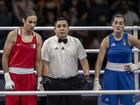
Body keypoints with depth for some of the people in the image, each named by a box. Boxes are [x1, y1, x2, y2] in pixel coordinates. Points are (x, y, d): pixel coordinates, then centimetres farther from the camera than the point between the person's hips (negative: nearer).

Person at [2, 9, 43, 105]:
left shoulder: (38, 38, 5)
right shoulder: (13, 35, -5)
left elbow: (38, 61, 8)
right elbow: (5, 56, -4)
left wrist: (40, 80, 2)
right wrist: (7, 78, -11)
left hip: (30, 76, 3)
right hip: (14, 75, -3)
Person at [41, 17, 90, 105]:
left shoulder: (76, 42, 6)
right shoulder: (48, 43, 2)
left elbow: (83, 60, 6)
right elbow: (45, 63, -2)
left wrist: (86, 75, -6)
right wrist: (45, 77, -14)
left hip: (73, 82, 1)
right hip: (54, 83, -1)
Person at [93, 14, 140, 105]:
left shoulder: (130, 39, -4)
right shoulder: (107, 40, -5)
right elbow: (99, 62, -8)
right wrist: (96, 81, -14)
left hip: (126, 75, 0)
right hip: (111, 74, 0)